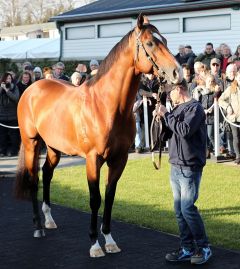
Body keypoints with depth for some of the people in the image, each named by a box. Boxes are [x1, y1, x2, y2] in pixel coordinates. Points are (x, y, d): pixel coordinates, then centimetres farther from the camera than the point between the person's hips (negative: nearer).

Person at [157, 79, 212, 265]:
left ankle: (204, 247, 5)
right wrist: (161, 116, 6)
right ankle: (188, 249, 16)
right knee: (179, 209, 8)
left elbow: (185, 130, -23)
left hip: (190, 167, -8)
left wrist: (166, 115, -14)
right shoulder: (177, 108, 15)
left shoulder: (195, 107, -10)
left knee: (187, 208, -8)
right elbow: (168, 133, 19)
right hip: (176, 166, 8)